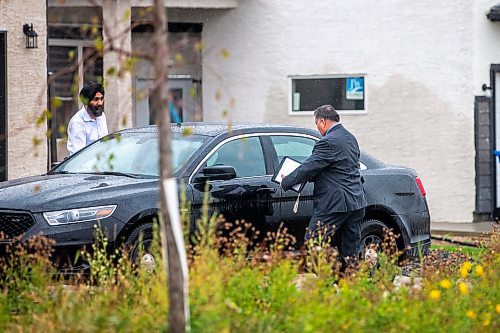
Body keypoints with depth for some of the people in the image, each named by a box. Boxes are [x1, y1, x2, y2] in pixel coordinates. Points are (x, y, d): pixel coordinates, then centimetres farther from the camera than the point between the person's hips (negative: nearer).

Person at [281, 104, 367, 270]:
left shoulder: (328, 142, -15)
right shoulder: (350, 138, 15)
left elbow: (308, 168, -14)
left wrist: (285, 183, -1)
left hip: (335, 204, -9)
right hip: (356, 202, 9)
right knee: (351, 253, 10)